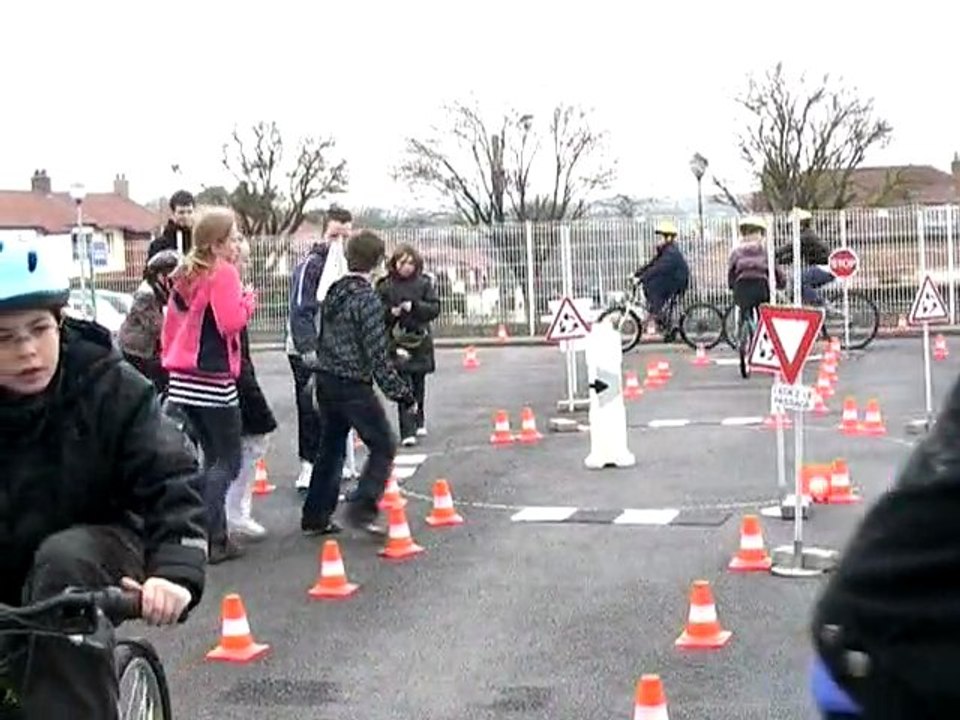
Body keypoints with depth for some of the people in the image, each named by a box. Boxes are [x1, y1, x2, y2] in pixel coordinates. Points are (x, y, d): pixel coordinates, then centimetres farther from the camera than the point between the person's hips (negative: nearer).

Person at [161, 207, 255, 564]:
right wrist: (248, 299, -3)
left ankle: (216, 534, 17)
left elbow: (172, 323, 18)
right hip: (213, 378, -8)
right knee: (229, 460, 0)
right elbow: (231, 321, -20)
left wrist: (173, 362, 24)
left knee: (214, 457, 16)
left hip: (184, 380, 8)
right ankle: (206, 537, -6)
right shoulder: (223, 273, -11)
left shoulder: (187, 275, 15)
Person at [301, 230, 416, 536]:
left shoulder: (333, 291, 7)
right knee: (383, 447, 2)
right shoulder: (367, 299, -16)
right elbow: (377, 356, -18)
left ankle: (315, 517, 20)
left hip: (326, 381, 8)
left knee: (330, 448, 17)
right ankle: (361, 508, -8)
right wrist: (403, 394, -13)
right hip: (353, 386, -8)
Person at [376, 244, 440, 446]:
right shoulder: (385, 286, 0)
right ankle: (407, 432, -12)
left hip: (420, 341, 2)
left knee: (418, 384, 14)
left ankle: (418, 422, 34)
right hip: (397, 342, -2)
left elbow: (435, 308, -1)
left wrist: (414, 306, -14)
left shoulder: (424, 283, 4)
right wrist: (391, 311, -17)